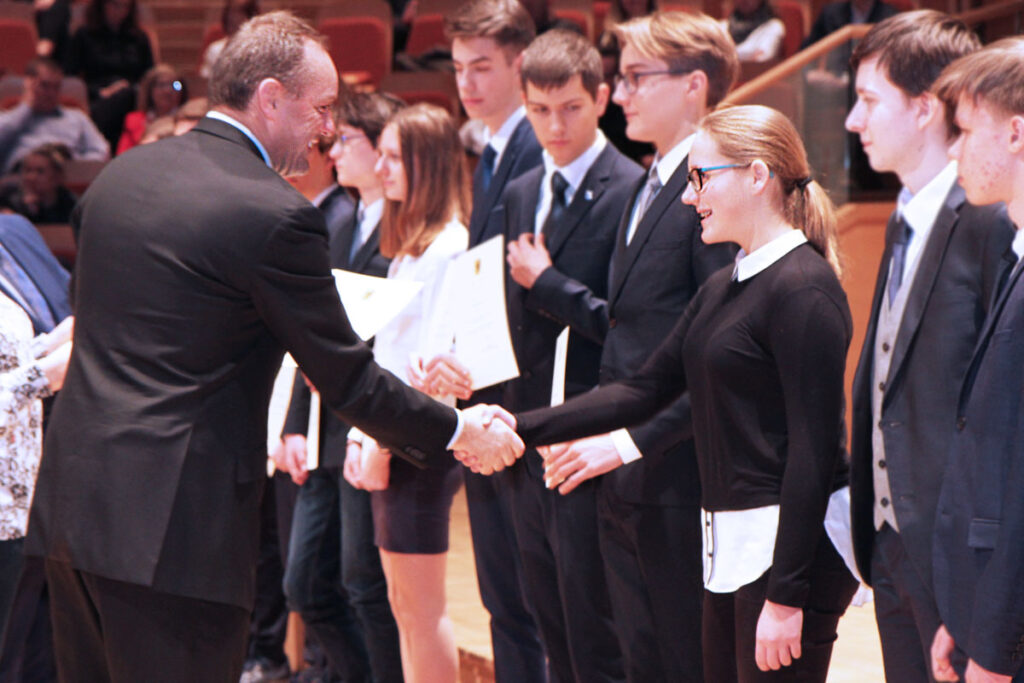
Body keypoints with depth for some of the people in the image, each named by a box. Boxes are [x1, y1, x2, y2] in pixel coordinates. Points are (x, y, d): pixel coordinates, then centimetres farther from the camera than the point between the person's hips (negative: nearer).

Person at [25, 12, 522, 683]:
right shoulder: (277, 215, -13)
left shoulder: (119, 175, 12)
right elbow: (346, 378, -7)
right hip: (170, 526, -8)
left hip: (70, 501, 8)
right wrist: (458, 433, 8)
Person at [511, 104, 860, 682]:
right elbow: (646, 390, 16)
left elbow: (814, 447, -18)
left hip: (792, 543, -9)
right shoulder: (723, 289, 15)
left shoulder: (805, 290, -14)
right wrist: (518, 428, 7)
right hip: (732, 546, 9)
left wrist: (785, 597, -20)